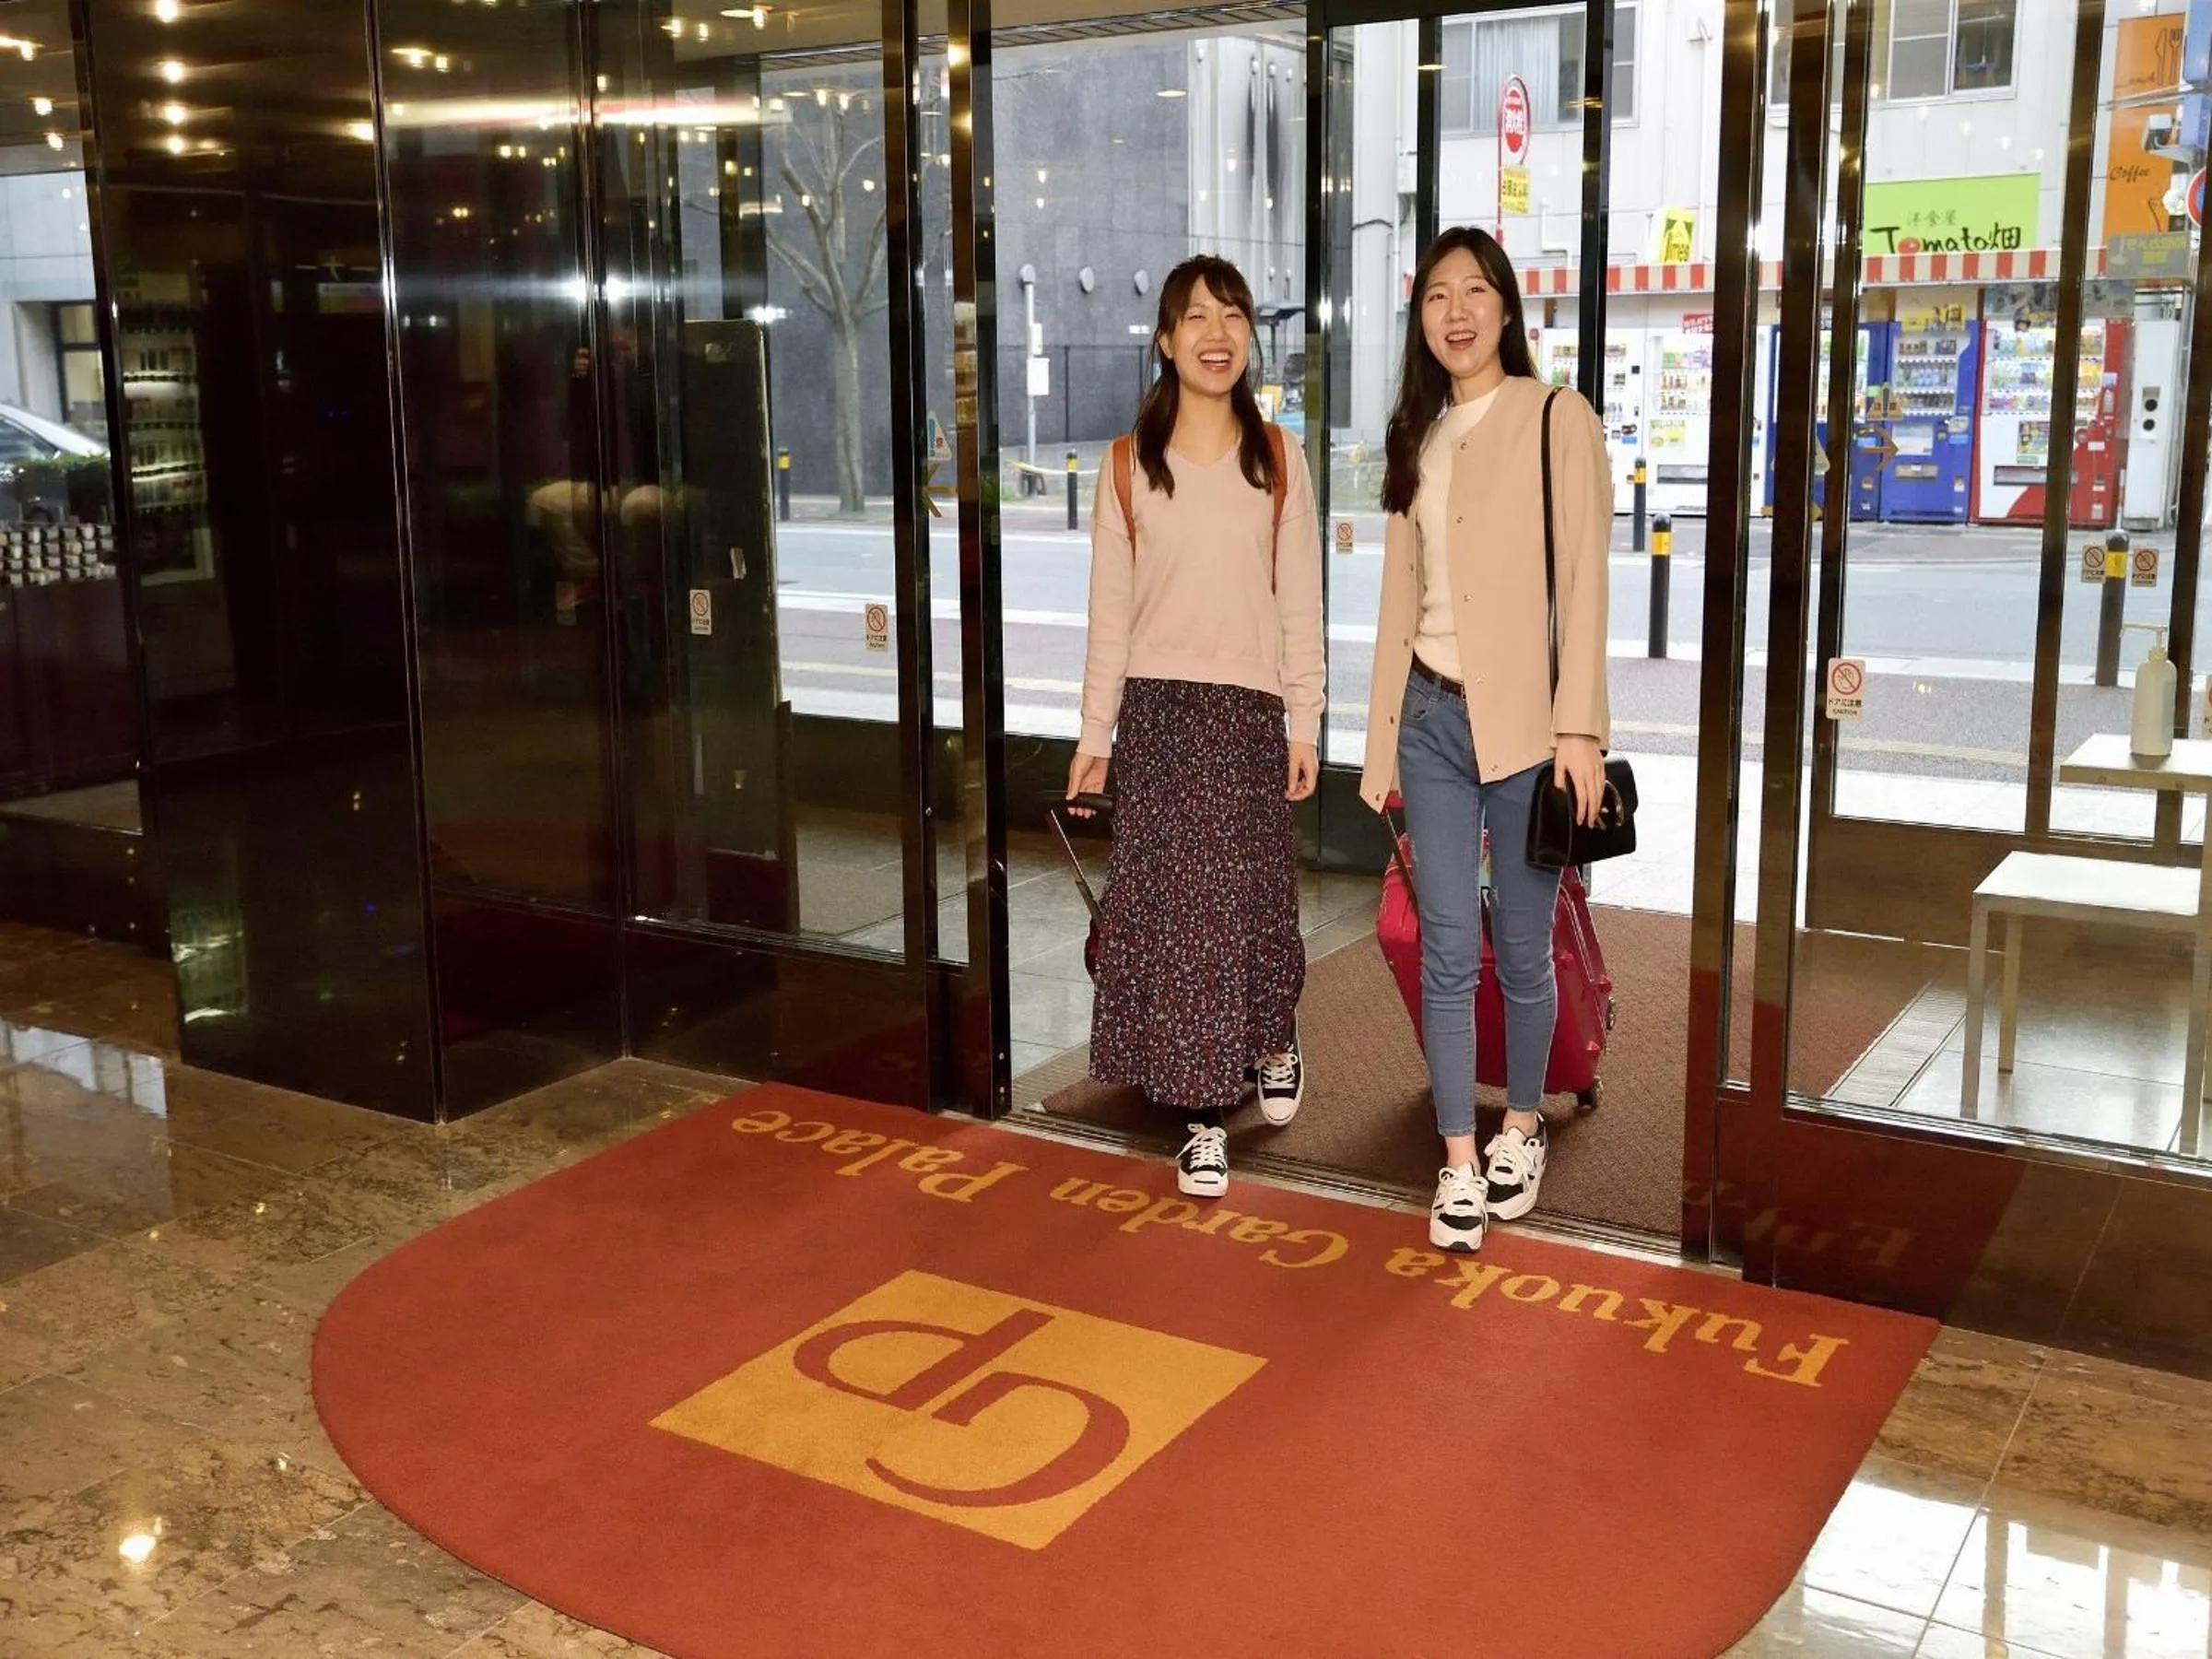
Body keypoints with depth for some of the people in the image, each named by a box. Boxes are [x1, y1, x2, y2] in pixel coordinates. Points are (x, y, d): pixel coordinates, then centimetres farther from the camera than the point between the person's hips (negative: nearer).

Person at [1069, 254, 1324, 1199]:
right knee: (1170, 906, 0)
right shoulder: (1128, 464, 3)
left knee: (1253, 899, 4)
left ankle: (1273, 1041, 35)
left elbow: (1300, 601, 4)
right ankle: (1203, 1116, 10)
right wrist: (1095, 735, 1)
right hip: (1158, 708, 0)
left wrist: (1305, 723, 0)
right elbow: (1109, 612, 4)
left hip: (1251, 709, 0)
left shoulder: (1278, 459, 5)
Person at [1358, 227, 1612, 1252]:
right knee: (1447, 952, 3)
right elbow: (1400, 596, 13)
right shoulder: (1416, 437, 12)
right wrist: (1381, 738, 11)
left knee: (1522, 949, 7)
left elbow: (1583, 579, -8)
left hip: (1524, 720, -4)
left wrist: (1579, 725, -14)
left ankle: (1522, 1128, 29)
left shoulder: (1556, 419, -3)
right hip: (1432, 717, 4)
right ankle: (1460, 1165, 13)